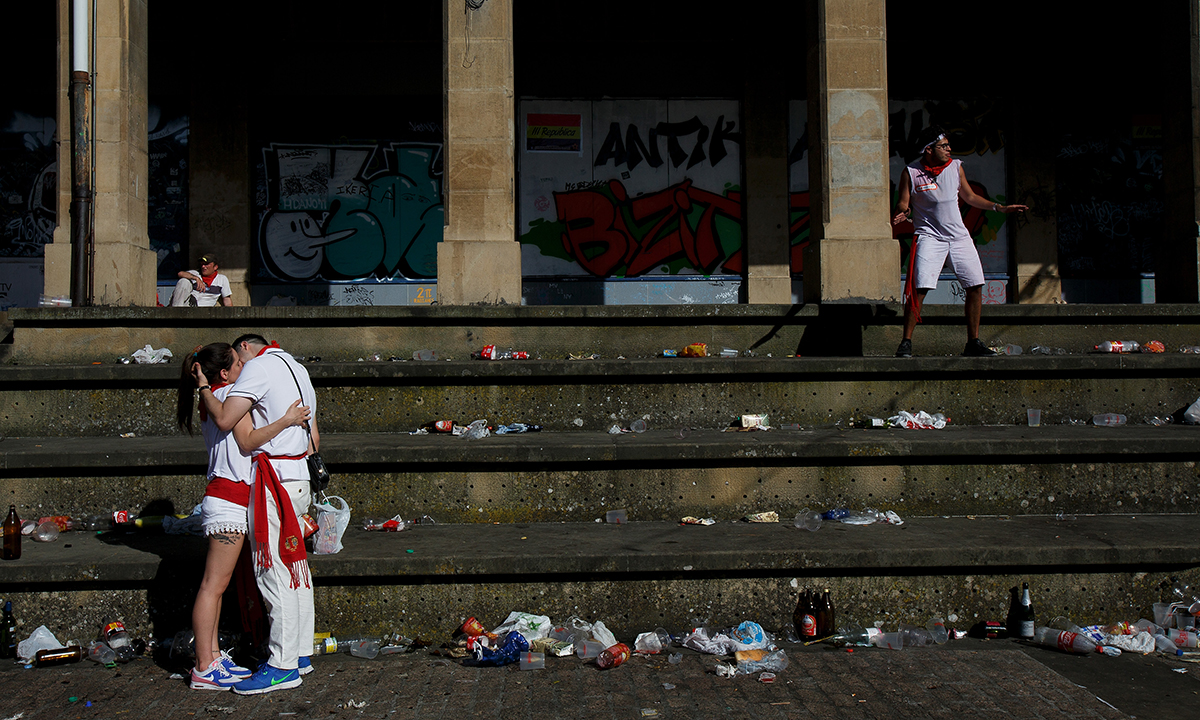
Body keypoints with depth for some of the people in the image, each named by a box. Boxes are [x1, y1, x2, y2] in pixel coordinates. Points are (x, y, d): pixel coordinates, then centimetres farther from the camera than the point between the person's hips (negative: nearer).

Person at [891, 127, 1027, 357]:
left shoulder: (955, 167, 6)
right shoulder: (911, 172, -5)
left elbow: (969, 197, 18)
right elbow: (903, 203, -2)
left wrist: (1000, 208, 15)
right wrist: (900, 214, -25)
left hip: (959, 236, 5)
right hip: (929, 235, -4)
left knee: (975, 286, 1)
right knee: (918, 289, -17)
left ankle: (973, 343, 13)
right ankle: (906, 342, -6)